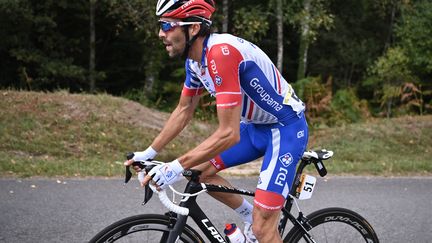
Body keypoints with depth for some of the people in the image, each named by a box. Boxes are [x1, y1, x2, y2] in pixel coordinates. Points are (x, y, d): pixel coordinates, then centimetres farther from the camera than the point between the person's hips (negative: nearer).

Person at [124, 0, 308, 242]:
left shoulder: (221, 53, -30)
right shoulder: (195, 58, -2)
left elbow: (229, 134, -32)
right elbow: (184, 111, 12)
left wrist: (176, 167, -30)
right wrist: (149, 153, 9)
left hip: (286, 129, -9)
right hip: (257, 126, 9)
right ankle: (250, 215, 24)